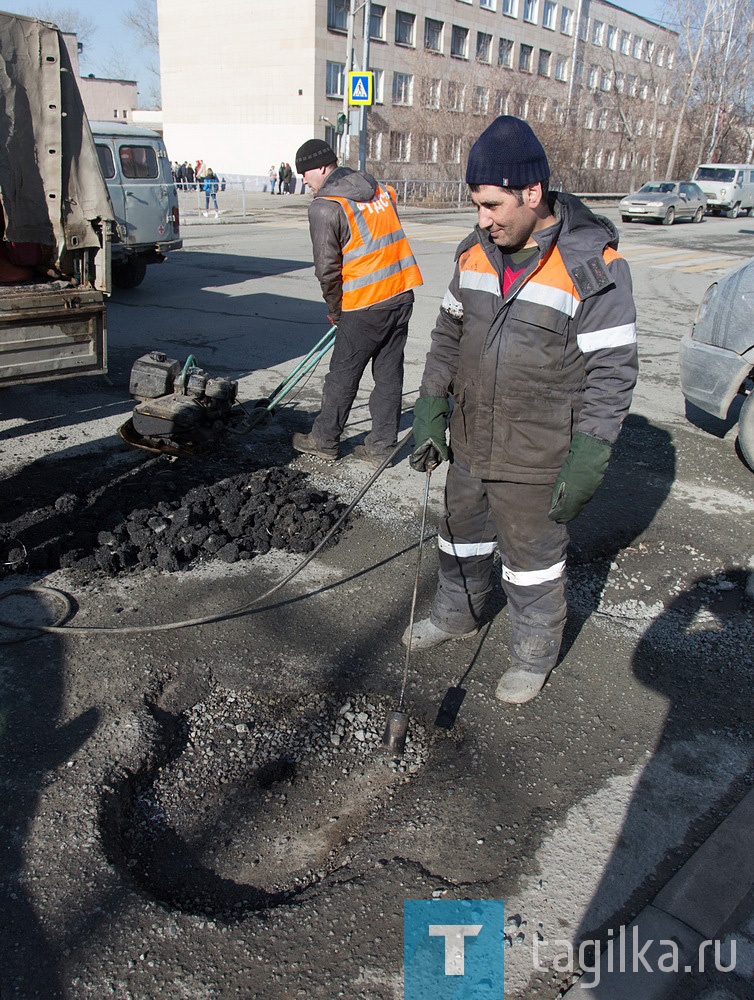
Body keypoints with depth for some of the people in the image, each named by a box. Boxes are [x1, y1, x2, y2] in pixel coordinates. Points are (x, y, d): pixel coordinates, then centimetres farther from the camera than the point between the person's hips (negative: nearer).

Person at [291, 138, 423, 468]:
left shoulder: (325, 206, -9)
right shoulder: (380, 189, 14)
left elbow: (328, 268, -11)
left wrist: (335, 310, 5)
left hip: (365, 305, -7)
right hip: (402, 293, 7)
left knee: (343, 375, 8)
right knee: (389, 373, 11)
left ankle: (324, 440, 22)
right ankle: (381, 446, 19)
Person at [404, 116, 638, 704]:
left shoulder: (592, 265, -17)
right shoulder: (477, 252, 2)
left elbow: (612, 370, -15)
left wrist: (587, 461, -18)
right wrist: (430, 410, 5)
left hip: (536, 459, -6)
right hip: (469, 444, 6)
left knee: (533, 558, 10)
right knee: (461, 534, 23)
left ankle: (535, 654, 33)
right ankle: (457, 615, 49)